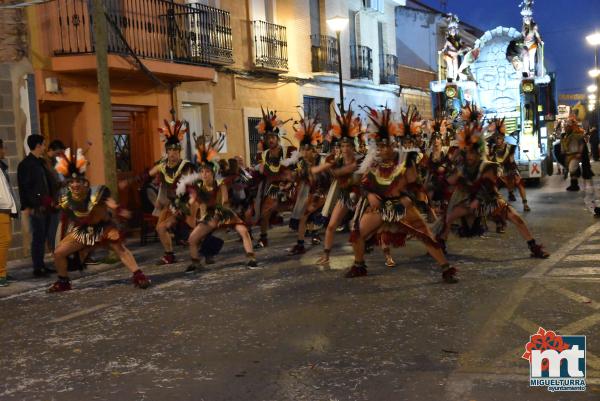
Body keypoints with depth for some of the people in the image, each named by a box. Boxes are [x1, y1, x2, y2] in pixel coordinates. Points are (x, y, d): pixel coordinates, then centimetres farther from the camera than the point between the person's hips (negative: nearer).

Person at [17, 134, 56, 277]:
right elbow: (23, 187, -10)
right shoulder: (25, 164, -6)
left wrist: (51, 200, 14)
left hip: (46, 206, 7)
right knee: (38, 238, -6)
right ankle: (37, 268, -2)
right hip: (35, 207, -7)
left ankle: (41, 266, 16)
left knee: (43, 237, 10)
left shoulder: (42, 162, 17)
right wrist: (25, 206, -14)